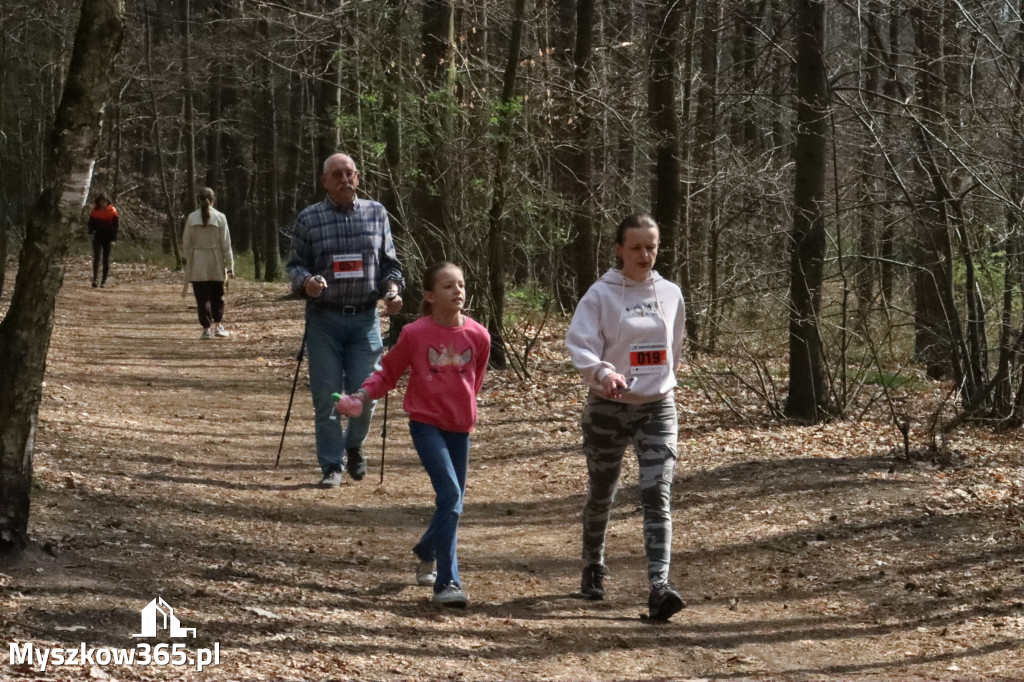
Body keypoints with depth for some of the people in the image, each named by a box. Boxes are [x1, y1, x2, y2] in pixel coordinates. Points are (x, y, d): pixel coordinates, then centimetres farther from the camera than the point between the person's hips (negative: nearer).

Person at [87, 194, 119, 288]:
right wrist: (91, 232, -10)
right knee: (97, 257, -13)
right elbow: (91, 224, 9)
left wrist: (113, 239, -7)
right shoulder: (95, 211, 1)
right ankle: (95, 279, -21)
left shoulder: (112, 211, -2)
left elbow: (115, 226, 0)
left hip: (108, 238, 0)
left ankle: (104, 281, 10)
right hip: (97, 237, 0)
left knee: (106, 259, 4)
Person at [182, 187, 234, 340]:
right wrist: (230, 265, 3)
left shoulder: (191, 218, -4)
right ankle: (218, 326, 15)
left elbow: (187, 243, 2)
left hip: (197, 264, 0)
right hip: (216, 264, 0)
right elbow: (226, 243, -3)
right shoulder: (220, 217, -6)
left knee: (202, 297, 3)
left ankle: (207, 328, 1)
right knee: (217, 296, 15)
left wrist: (187, 259, 15)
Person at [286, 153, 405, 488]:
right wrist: (306, 281, -16)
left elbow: (389, 262, 14)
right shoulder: (308, 219, 2)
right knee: (326, 398, -1)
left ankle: (354, 445, 29)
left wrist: (392, 288, -4)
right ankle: (332, 466, 11)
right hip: (324, 320, -1)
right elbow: (295, 263, 5)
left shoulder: (376, 213, 9)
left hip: (365, 319, 1)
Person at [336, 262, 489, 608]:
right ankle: (446, 582, -17)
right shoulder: (415, 334, -9)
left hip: (459, 427, 4)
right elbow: (389, 372, 1)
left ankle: (426, 553, 44)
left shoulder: (478, 336, -2)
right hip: (426, 424, -4)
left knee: (454, 500, 12)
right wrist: (361, 396, -12)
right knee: (449, 493, -19)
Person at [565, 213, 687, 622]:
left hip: (658, 408, 2)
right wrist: (603, 373, -34)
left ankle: (659, 585, -20)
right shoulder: (601, 294, -8)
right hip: (608, 408, -2)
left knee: (657, 496, -12)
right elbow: (579, 345, -17)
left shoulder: (670, 294, 4)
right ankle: (593, 568, 38)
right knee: (601, 494, 14)